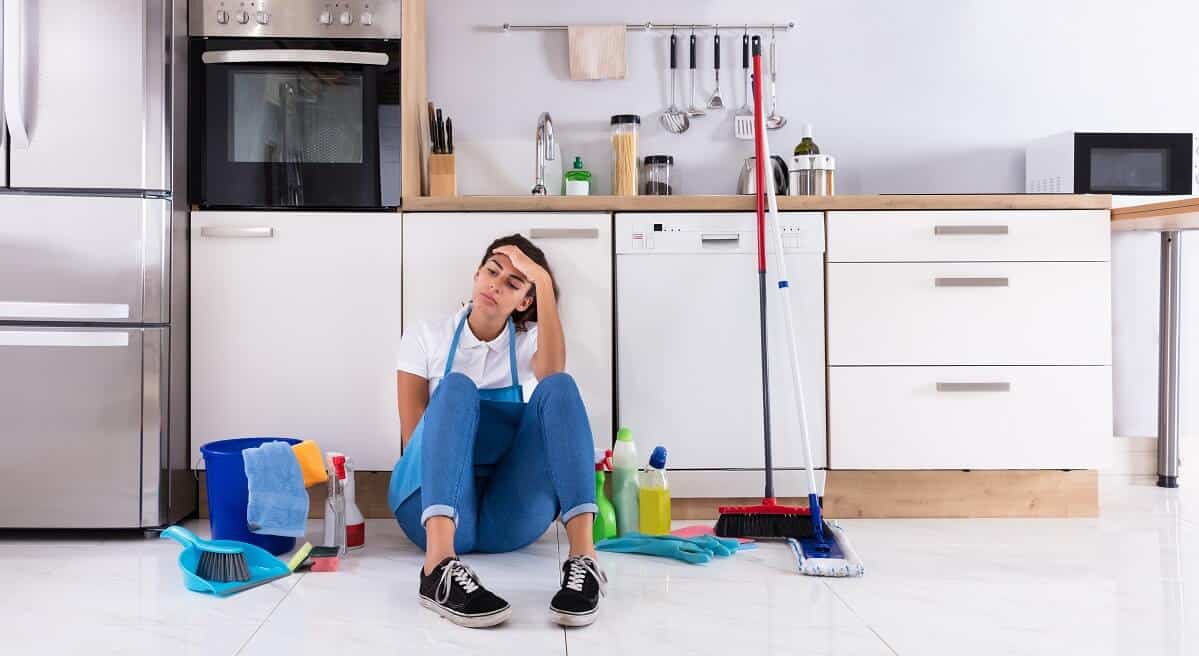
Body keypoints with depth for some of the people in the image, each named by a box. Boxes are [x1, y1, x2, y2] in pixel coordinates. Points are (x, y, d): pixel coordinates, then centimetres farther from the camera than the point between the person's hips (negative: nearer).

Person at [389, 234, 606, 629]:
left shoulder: (529, 342, 13)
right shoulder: (426, 338, 11)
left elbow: (551, 374, -13)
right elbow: (413, 436, 2)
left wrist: (543, 281, -17)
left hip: (507, 515, 1)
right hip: (434, 507, -1)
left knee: (559, 386, -21)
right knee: (457, 387, -28)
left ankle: (583, 558, -39)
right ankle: (439, 567, -49)